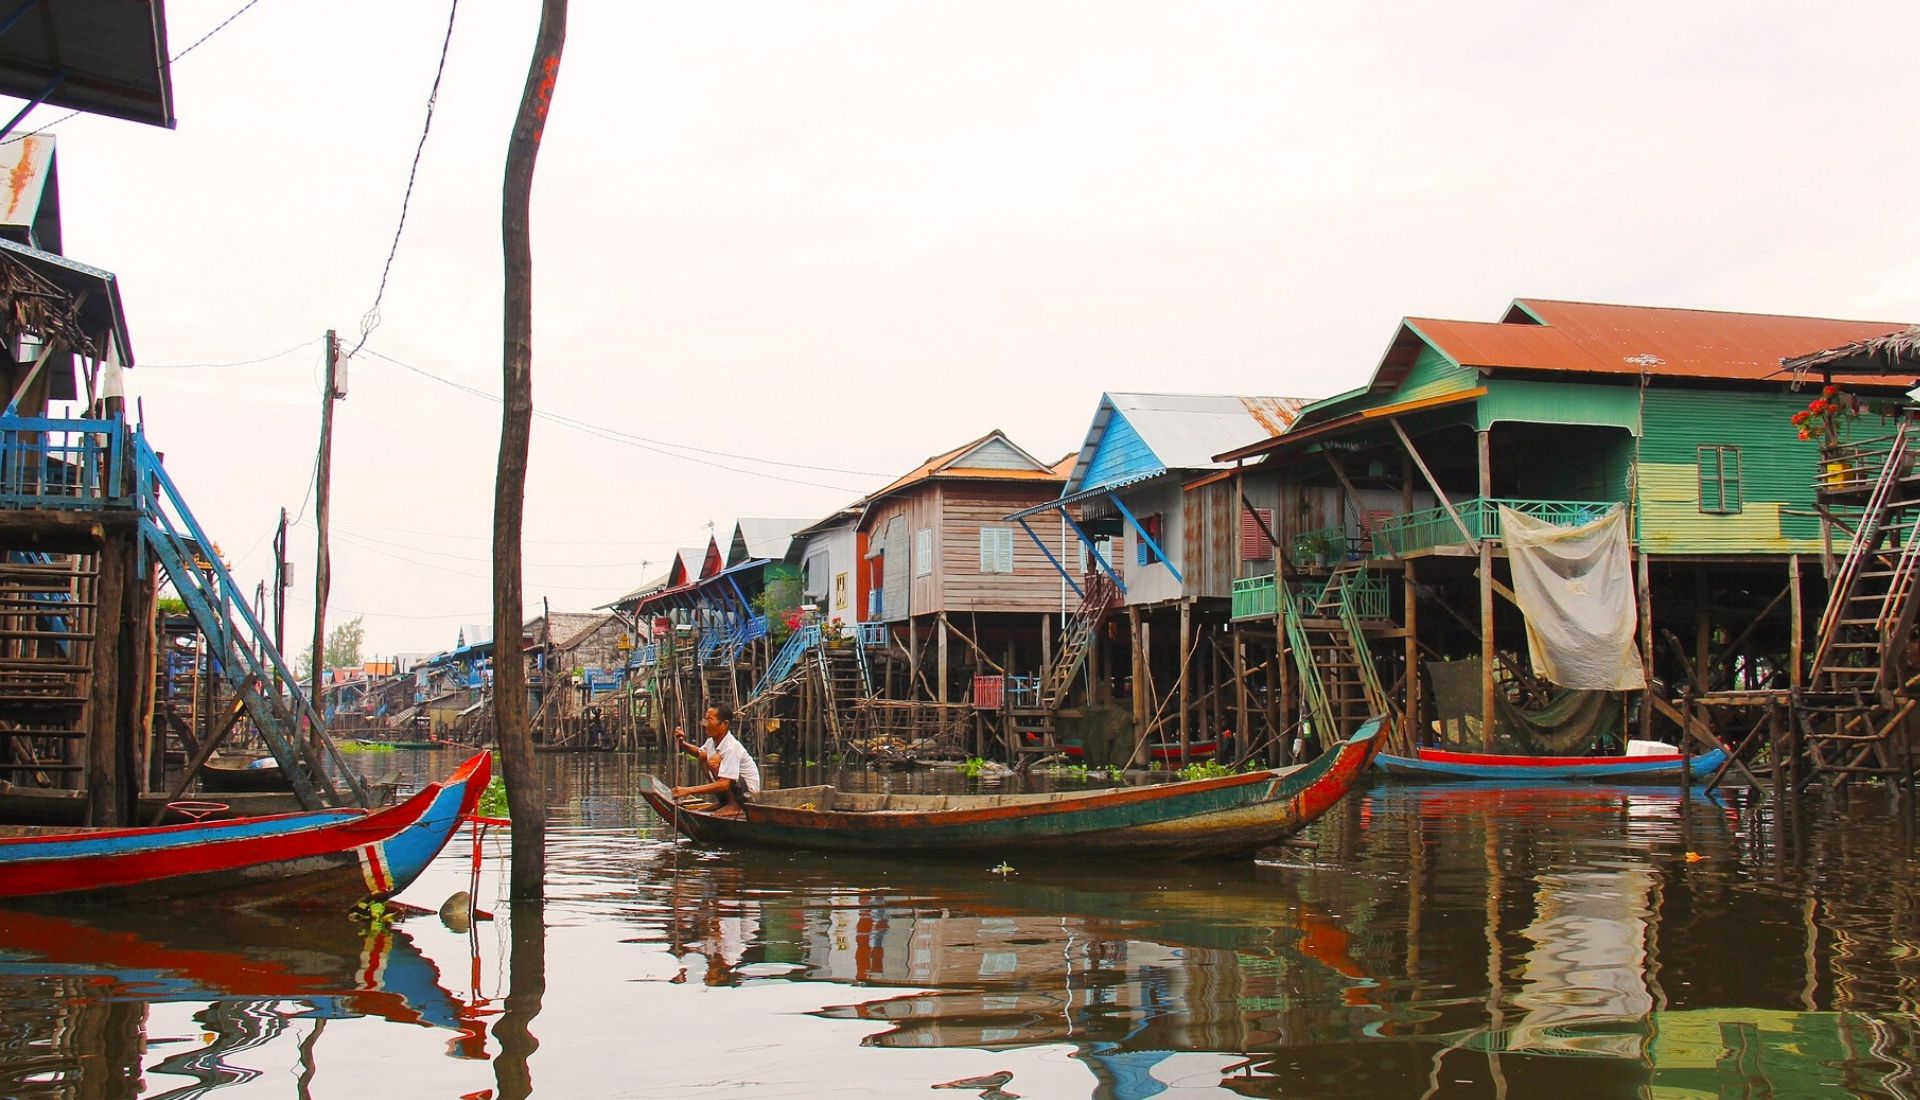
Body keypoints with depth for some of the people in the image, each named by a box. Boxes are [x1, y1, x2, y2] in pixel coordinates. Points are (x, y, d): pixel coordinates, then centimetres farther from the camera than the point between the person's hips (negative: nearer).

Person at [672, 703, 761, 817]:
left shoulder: (731, 747, -28)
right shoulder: (712, 741, -1)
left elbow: (723, 784, -36)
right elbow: (699, 752, 25)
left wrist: (688, 790, -37)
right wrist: (683, 744, 3)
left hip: (748, 791, -9)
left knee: (714, 760, -27)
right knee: (703, 756, 12)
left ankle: (734, 806, -13)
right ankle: (724, 802, 12)